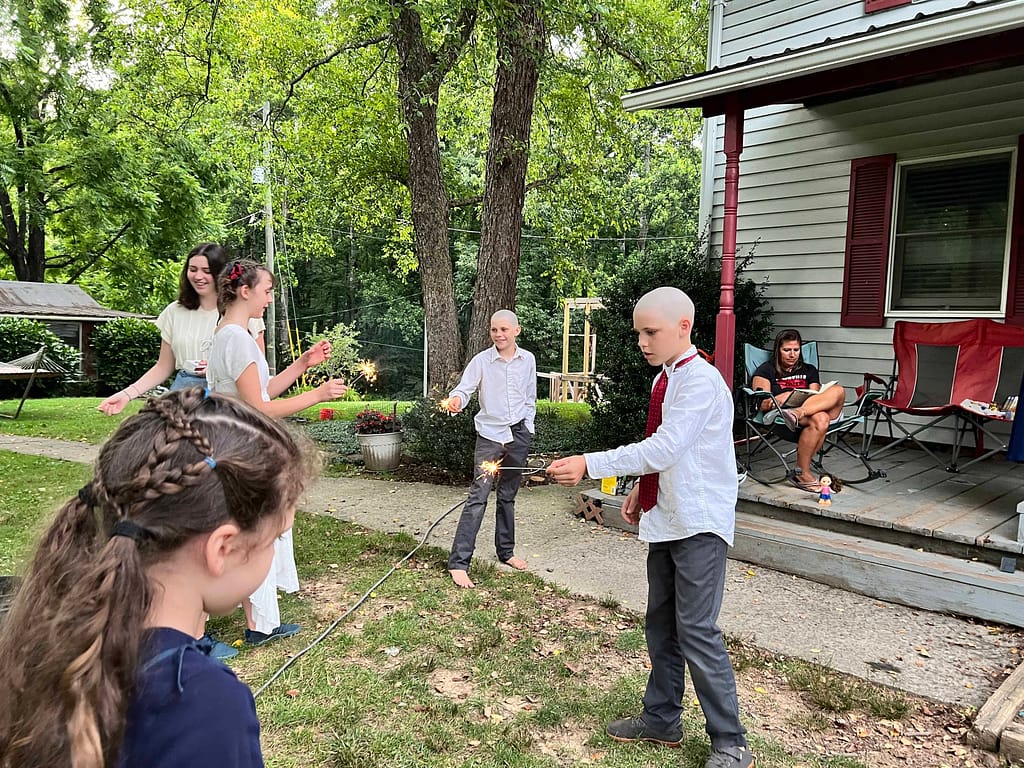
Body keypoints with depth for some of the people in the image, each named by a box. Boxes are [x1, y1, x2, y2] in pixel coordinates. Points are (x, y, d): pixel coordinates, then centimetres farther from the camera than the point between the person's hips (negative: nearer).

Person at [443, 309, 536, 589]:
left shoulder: (528, 360, 3)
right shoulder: (481, 360, -7)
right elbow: (465, 388, -17)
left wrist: (527, 428, 10)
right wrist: (455, 399, -39)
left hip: (518, 434, 4)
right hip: (490, 434, -3)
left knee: (508, 496, 15)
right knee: (478, 496, -10)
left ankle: (506, 551, 30)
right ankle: (458, 563, -8)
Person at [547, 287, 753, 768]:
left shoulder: (701, 381, -18)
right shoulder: (665, 379, 11)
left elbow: (663, 449, -27)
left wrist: (589, 465, -29)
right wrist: (641, 490, 11)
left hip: (699, 525, -9)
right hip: (666, 521, 9)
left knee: (696, 630, -5)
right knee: (661, 624, 17)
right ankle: (661, 720, 33)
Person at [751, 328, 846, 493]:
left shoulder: (809, 370, 27)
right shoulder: (767, 370, 13)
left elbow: (816, 397, 12)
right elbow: (761, 404, 1)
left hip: (812, 410, 4)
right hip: (779, 414, -4)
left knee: (838, 390, -23)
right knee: (820, 419, -36)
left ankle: (798, 413, -45)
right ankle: (802, 474, -31)